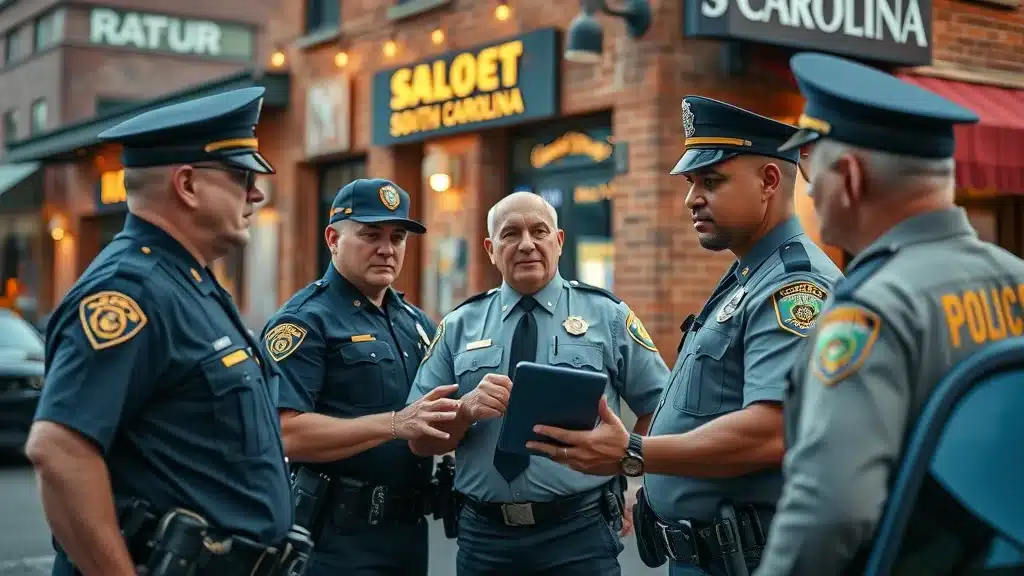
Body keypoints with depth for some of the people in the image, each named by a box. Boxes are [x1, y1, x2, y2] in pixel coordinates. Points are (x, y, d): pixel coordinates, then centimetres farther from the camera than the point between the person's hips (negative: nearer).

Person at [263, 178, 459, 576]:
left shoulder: (416, 322, 13)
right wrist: (394, 424, -26)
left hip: (410, 528, 7)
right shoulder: (305, 320, -11)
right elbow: (285, 433, -22)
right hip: (339, 536, -7)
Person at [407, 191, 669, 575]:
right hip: (483, 534, 2)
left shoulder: (608, 315, 3)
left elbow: (659, 407, 6)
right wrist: (468, 408, -14)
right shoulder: (459, 327, 7)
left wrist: (623, 465, -5)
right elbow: (420, 440, 3)